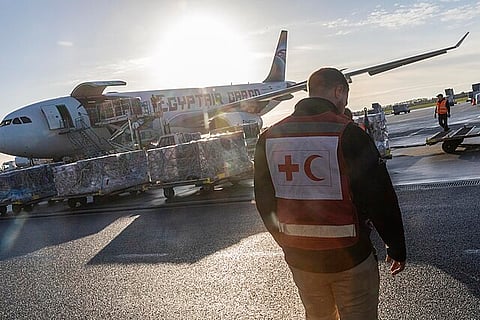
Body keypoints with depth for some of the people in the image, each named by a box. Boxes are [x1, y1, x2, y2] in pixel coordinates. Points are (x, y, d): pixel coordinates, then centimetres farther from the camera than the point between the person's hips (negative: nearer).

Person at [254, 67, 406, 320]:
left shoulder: (269, 138, -2)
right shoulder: (347, 133, -16)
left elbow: (264, 202, 6)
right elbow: (380, 198, -14)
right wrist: (396, 247, 0)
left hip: (299, 258, 5)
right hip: (349, 256, -4)